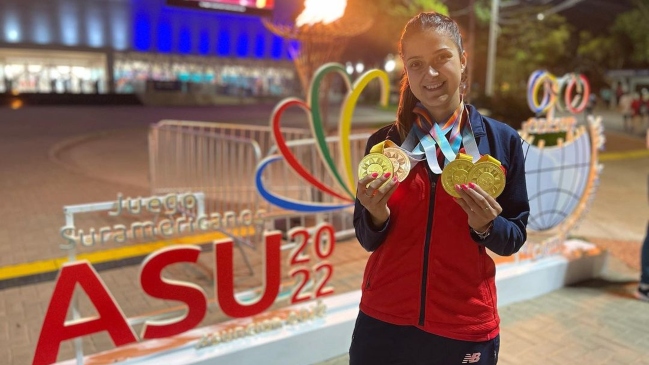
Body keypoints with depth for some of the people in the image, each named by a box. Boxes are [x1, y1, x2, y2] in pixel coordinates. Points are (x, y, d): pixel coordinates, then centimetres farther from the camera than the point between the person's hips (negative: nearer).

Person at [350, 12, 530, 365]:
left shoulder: (502, 140, -5)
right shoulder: (383, 142, -5)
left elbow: (515, 237, 2)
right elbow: (368, 240, 1)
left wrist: (487, 226, -19)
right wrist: (376, 216, -20)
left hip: (466, 328, 0)